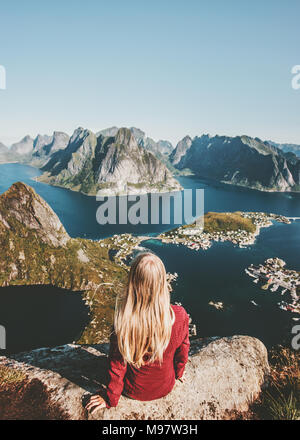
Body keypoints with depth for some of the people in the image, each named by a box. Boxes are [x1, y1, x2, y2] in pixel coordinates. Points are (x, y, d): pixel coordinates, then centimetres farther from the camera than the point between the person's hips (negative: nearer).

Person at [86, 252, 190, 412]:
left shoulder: (123, 322, -32)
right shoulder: (179, 316, -29)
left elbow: (116, 366, -16)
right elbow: (182, 351, -8)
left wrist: (111, 400, 3)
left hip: (134, 392, -1)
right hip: (166, 388, 1)